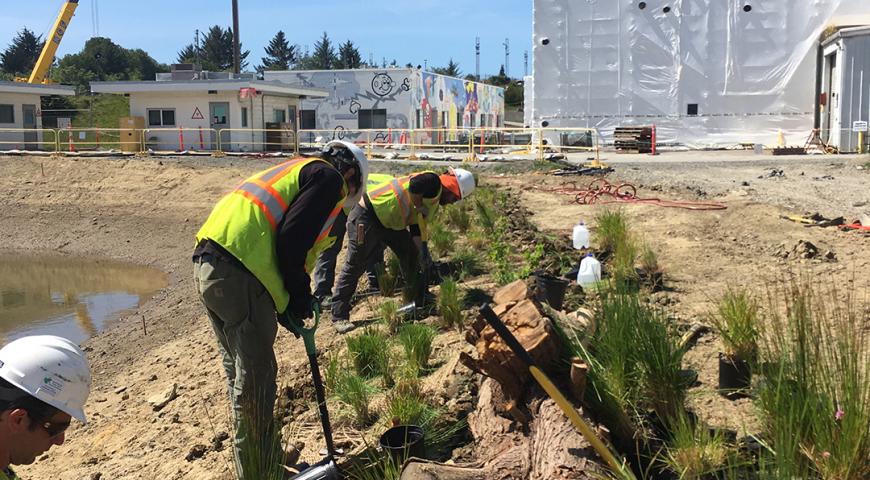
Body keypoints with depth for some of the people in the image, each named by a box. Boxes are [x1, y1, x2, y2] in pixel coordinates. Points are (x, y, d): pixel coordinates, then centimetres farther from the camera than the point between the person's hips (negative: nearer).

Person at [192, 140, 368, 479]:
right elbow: (292, 239, -12)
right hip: (237, 272, -10)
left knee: (240, 372, 21)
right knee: (256, 378, 1)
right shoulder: (329, 177, 1)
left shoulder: (300, 170, 28)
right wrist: (300, 295, -1)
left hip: (208, 261, 10)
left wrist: (287, 301, 21)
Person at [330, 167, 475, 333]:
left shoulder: (434, 201, 13)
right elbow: (414, 184, -38)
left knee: (410, 254, 14)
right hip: (367, 215, -10)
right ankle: (339, 316, 1)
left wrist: (423, 250, 1)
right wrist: (420, 207, -21)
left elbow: (416, 226, 14)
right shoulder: (434, 182, -17)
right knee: (355, 265, -5)